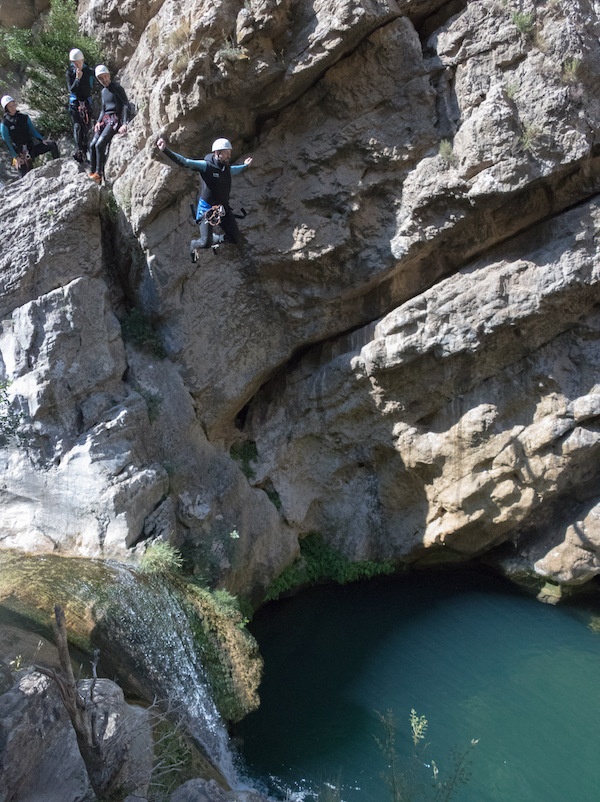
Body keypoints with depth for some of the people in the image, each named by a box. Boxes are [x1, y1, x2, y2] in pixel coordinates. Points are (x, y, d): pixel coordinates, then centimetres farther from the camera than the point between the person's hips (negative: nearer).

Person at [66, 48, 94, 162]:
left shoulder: (89, 71, 2)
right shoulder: (70, 72, -1)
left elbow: (88, 89, 1)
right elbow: (72, 90, -10)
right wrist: (77, 79, -18)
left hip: (86, 102, 1)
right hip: (74, 102, -1)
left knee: (85, 127, 0)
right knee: (77, 127, -16)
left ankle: (84, 151, 11)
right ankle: (79, 152, -27)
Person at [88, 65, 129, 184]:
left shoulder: (117, 88, -5)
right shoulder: (103, 91, 19)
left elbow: (126, 105, -11)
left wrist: (124, 124, -22)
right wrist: (99, 121, 9)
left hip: (115, 119, -7)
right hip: (105, 119, 7)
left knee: (100, 144, -23)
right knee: (92, 145, -8)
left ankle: (99, 174, -21)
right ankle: (93, 173, -4)